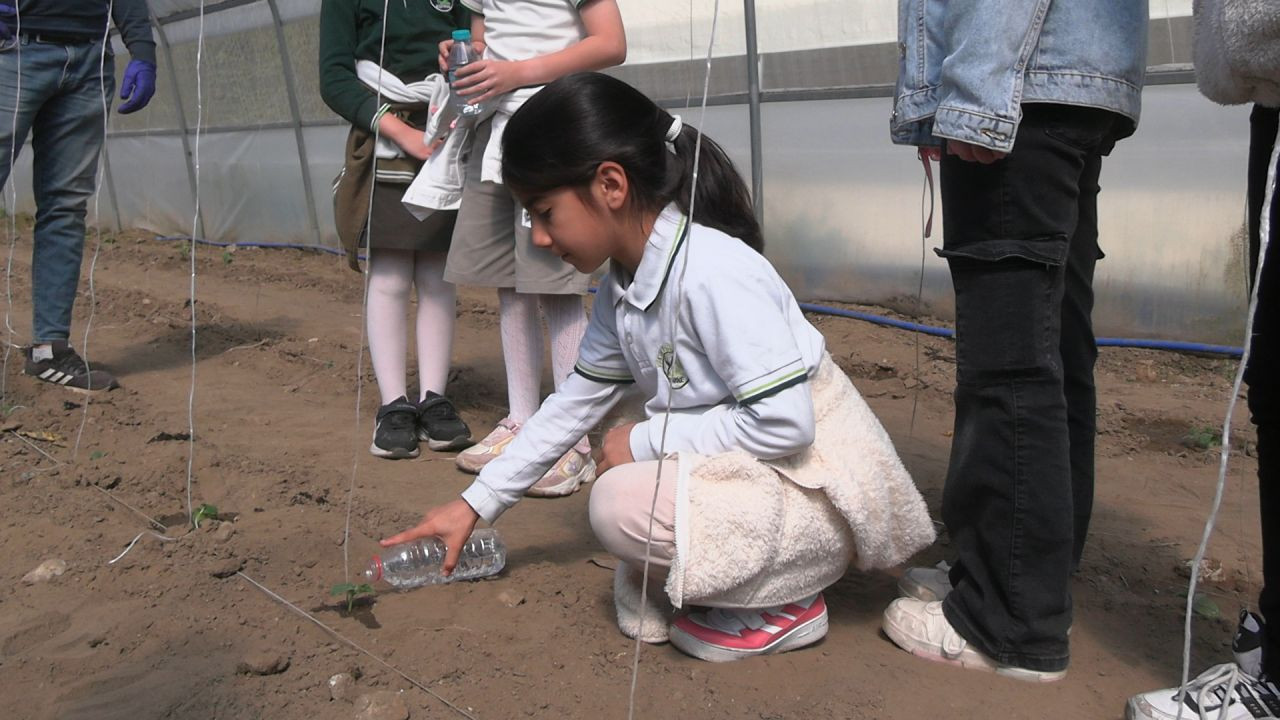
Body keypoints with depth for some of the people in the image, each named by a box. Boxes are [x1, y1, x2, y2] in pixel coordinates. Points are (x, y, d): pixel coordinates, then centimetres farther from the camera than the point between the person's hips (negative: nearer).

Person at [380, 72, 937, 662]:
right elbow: (575, 402, 11)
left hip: (818, 492, -9)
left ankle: (785, 605, -7)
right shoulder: (622, 287, 3)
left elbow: (784, 423, -28)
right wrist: (475, 503, 11)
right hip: (749, 474, 9)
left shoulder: (712, 273, -26)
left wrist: (646, 442, -17)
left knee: (621, 502, -26)